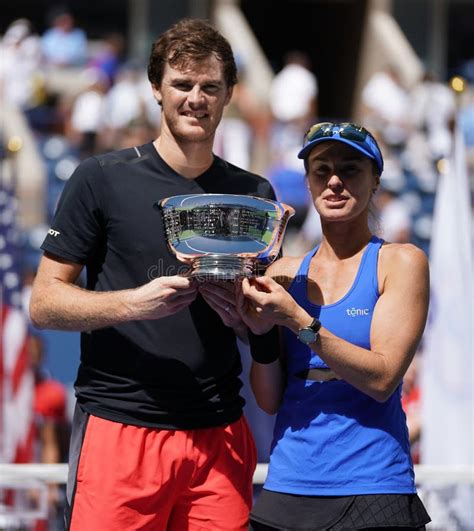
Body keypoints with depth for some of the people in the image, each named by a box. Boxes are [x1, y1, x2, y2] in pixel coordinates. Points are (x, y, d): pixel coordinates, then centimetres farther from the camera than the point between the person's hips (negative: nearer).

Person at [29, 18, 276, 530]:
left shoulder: (253, 194, 12)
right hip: (119, 426, -3)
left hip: (220, 433, 3)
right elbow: (44, 304, -1)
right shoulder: (102, 178, 1)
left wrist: (239, 311, -6)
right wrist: (134, 303, -17)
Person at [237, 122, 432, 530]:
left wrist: (297, 321, -19)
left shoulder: (400, 261, -2)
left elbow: (382, 380, -13)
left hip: (372, 492, -3)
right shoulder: (285, 273, 7)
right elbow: (270, 400, 6)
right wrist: (261, 331, -11)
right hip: (287, 488, 3)